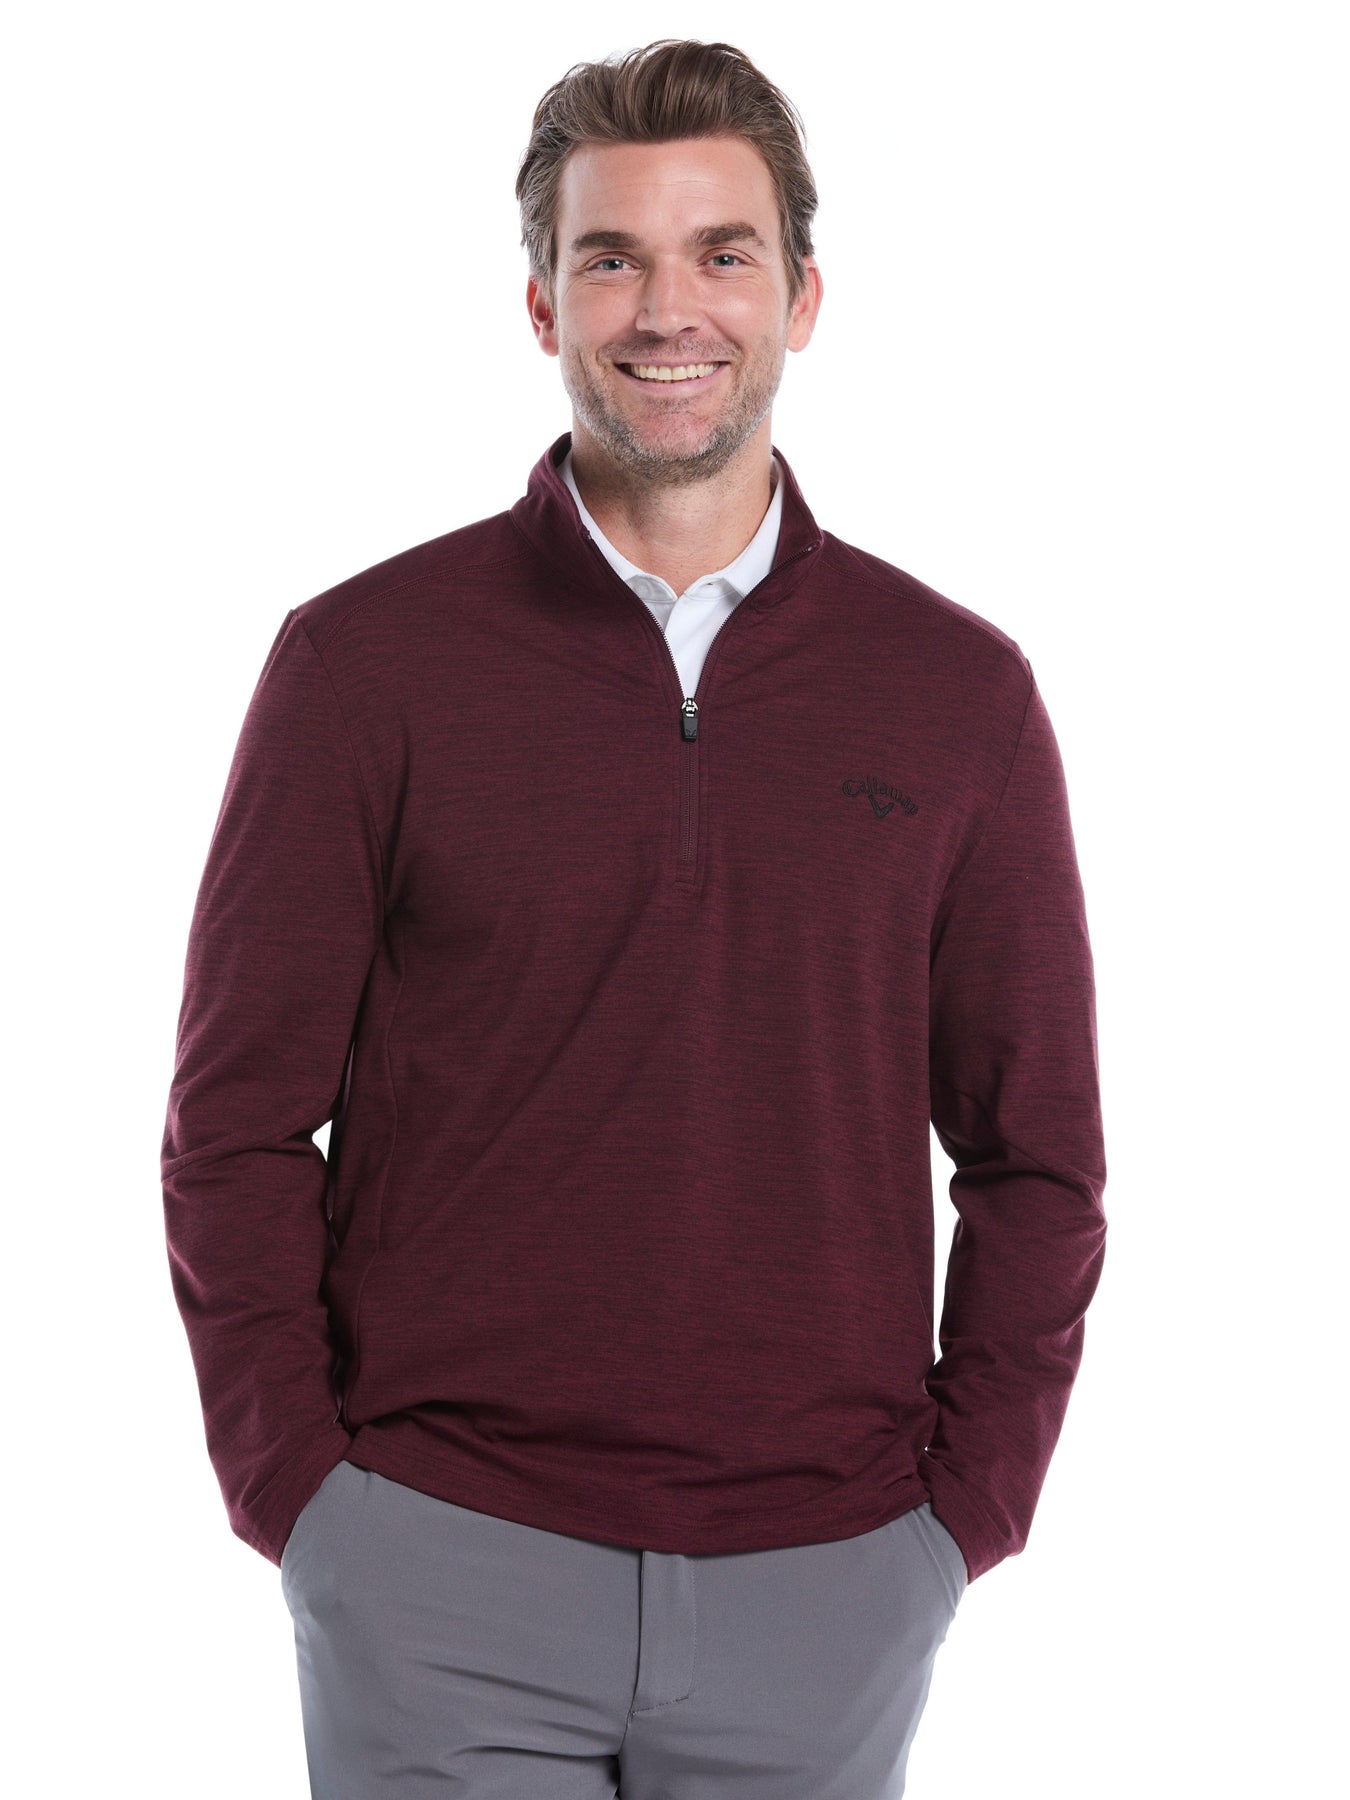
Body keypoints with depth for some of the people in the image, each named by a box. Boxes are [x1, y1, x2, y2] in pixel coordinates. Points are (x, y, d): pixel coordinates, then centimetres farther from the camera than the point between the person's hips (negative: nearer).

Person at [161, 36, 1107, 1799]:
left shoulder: (958, 691, 3)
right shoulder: (364, 660, -2)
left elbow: (1035, 1154, 7)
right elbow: (238, 1129, 0)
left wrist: (969, 1500, 1)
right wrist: (298, 1489, -5)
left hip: (826, 1584, 2)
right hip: (443, 1576, -1)